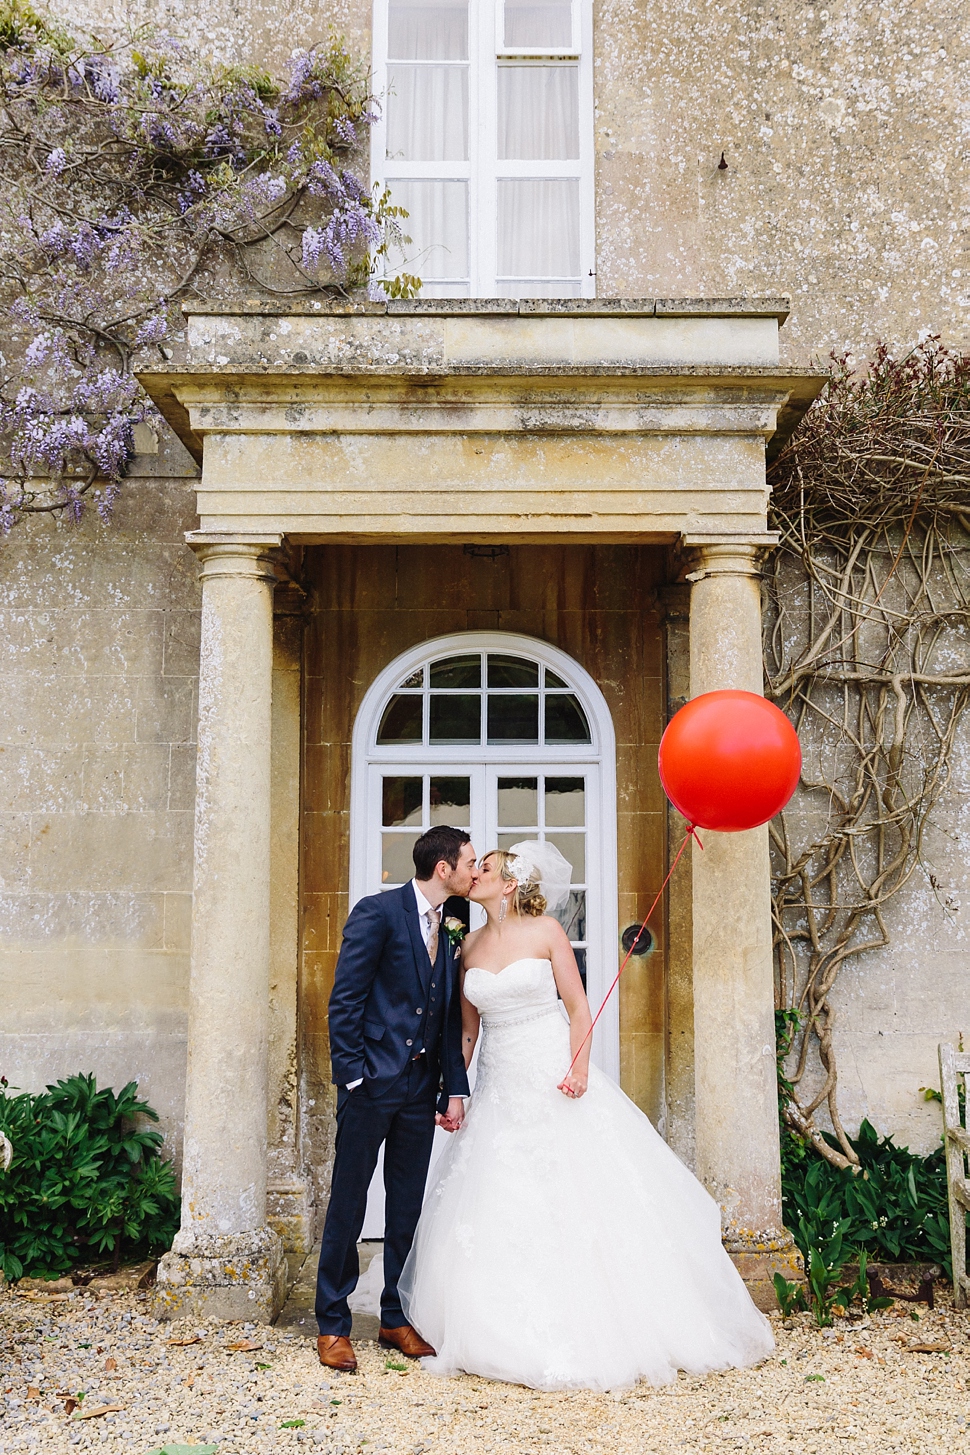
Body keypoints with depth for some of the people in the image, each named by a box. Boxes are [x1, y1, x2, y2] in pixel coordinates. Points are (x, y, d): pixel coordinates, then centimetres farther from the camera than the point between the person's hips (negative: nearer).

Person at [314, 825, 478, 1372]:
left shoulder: (450, 932, 11)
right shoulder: (378, 912, -10)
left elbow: (450, 1018, 12)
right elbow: (345, 1001, -12)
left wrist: (456, 1088, 6)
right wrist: (352, 1076, -15)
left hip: (421, 1089, 6)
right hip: (373, 1081, -6)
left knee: (408, 1208, 12)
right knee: (348, 1204, 3)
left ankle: (398, 1317, 25)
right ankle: (333, 1324, 15)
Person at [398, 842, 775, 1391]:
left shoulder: (546, 931, -4)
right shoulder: (470, 946, 8)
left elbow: (578, 1005, -4)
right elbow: (467, 1026, 12)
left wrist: (580, 1065, -18)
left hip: (555, 1082, -4)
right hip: (501, 1090, 4)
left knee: (579, 1203, -3)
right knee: (497, 1214, 3)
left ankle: (589, 1333, 10)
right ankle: (513, 1338, 15)